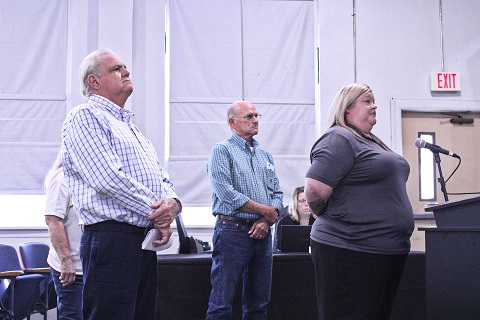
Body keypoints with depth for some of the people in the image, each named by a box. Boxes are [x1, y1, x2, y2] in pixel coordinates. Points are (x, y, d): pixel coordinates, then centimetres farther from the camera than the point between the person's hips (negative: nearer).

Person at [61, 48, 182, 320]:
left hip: (145, 241, 9)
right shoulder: (85, 116, -3)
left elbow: (162, 179, 22)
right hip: (111, 239, -9)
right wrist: (155, 211, -11)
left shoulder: (130, 126, 26)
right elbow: (107, 178, -17)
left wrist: (172, 202, -2)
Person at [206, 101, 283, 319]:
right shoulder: (222, 151, -3)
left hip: (262, 233, 7)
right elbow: (226, 193, -15)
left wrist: (266, 221, -6)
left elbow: (277, 193, 14)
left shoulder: (265, 156, 18)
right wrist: (264, 210, -9)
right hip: (233, 231, -6)